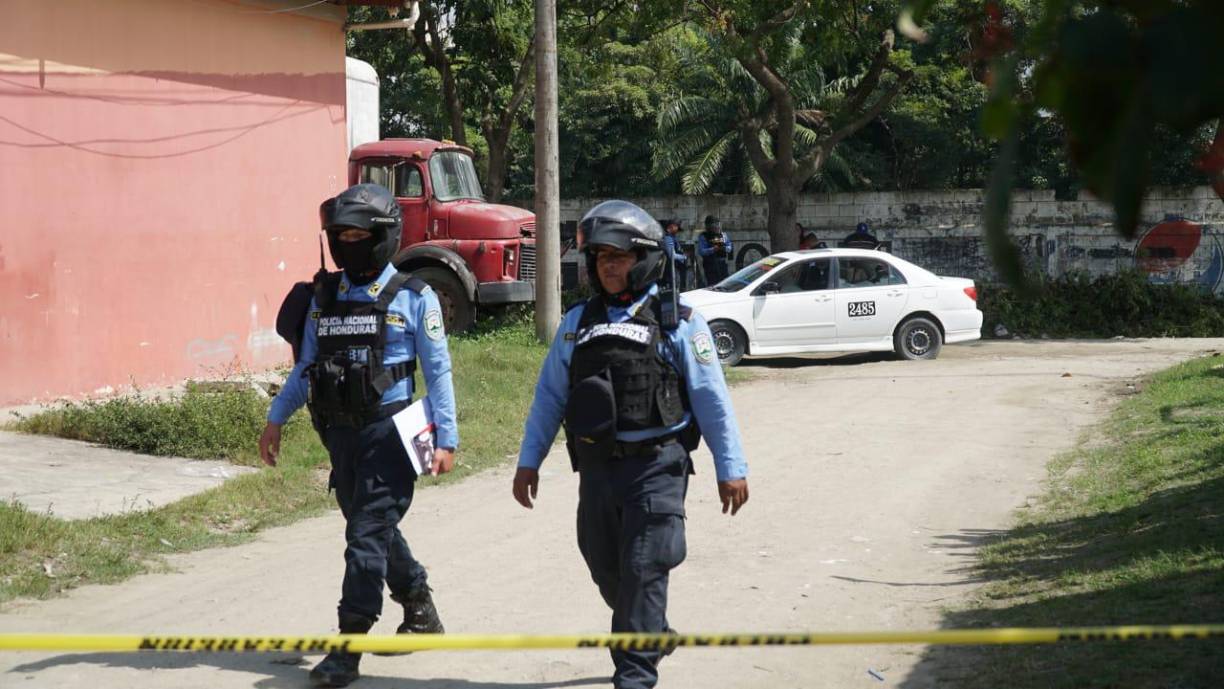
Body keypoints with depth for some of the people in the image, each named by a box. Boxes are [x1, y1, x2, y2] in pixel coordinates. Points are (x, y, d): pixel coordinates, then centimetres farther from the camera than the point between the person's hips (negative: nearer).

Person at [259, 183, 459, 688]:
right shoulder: (325, 297, 10)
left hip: (388, 430, -6)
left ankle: (348, 647, -8)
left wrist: (446, 438, -7)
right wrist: (276, 419, 11)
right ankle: (421, 612, 35)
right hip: (340, 432, 6)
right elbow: (304, 367, 17)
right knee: (374, 529, 16)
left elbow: (438, 372, -3)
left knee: (368, 533, -9)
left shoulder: (413, 298, -3)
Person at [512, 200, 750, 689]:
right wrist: (528, 461, 10)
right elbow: (550, 396, 12)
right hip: (597, 466, 5)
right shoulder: (577, 324, 10)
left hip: (656, 466, -5)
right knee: (607, 570, 15)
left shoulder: (678, 323, -2)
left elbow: (711, 400, -3)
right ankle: (654, 636, 39)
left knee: (643, 571, -9)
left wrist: (730, 467, -5)